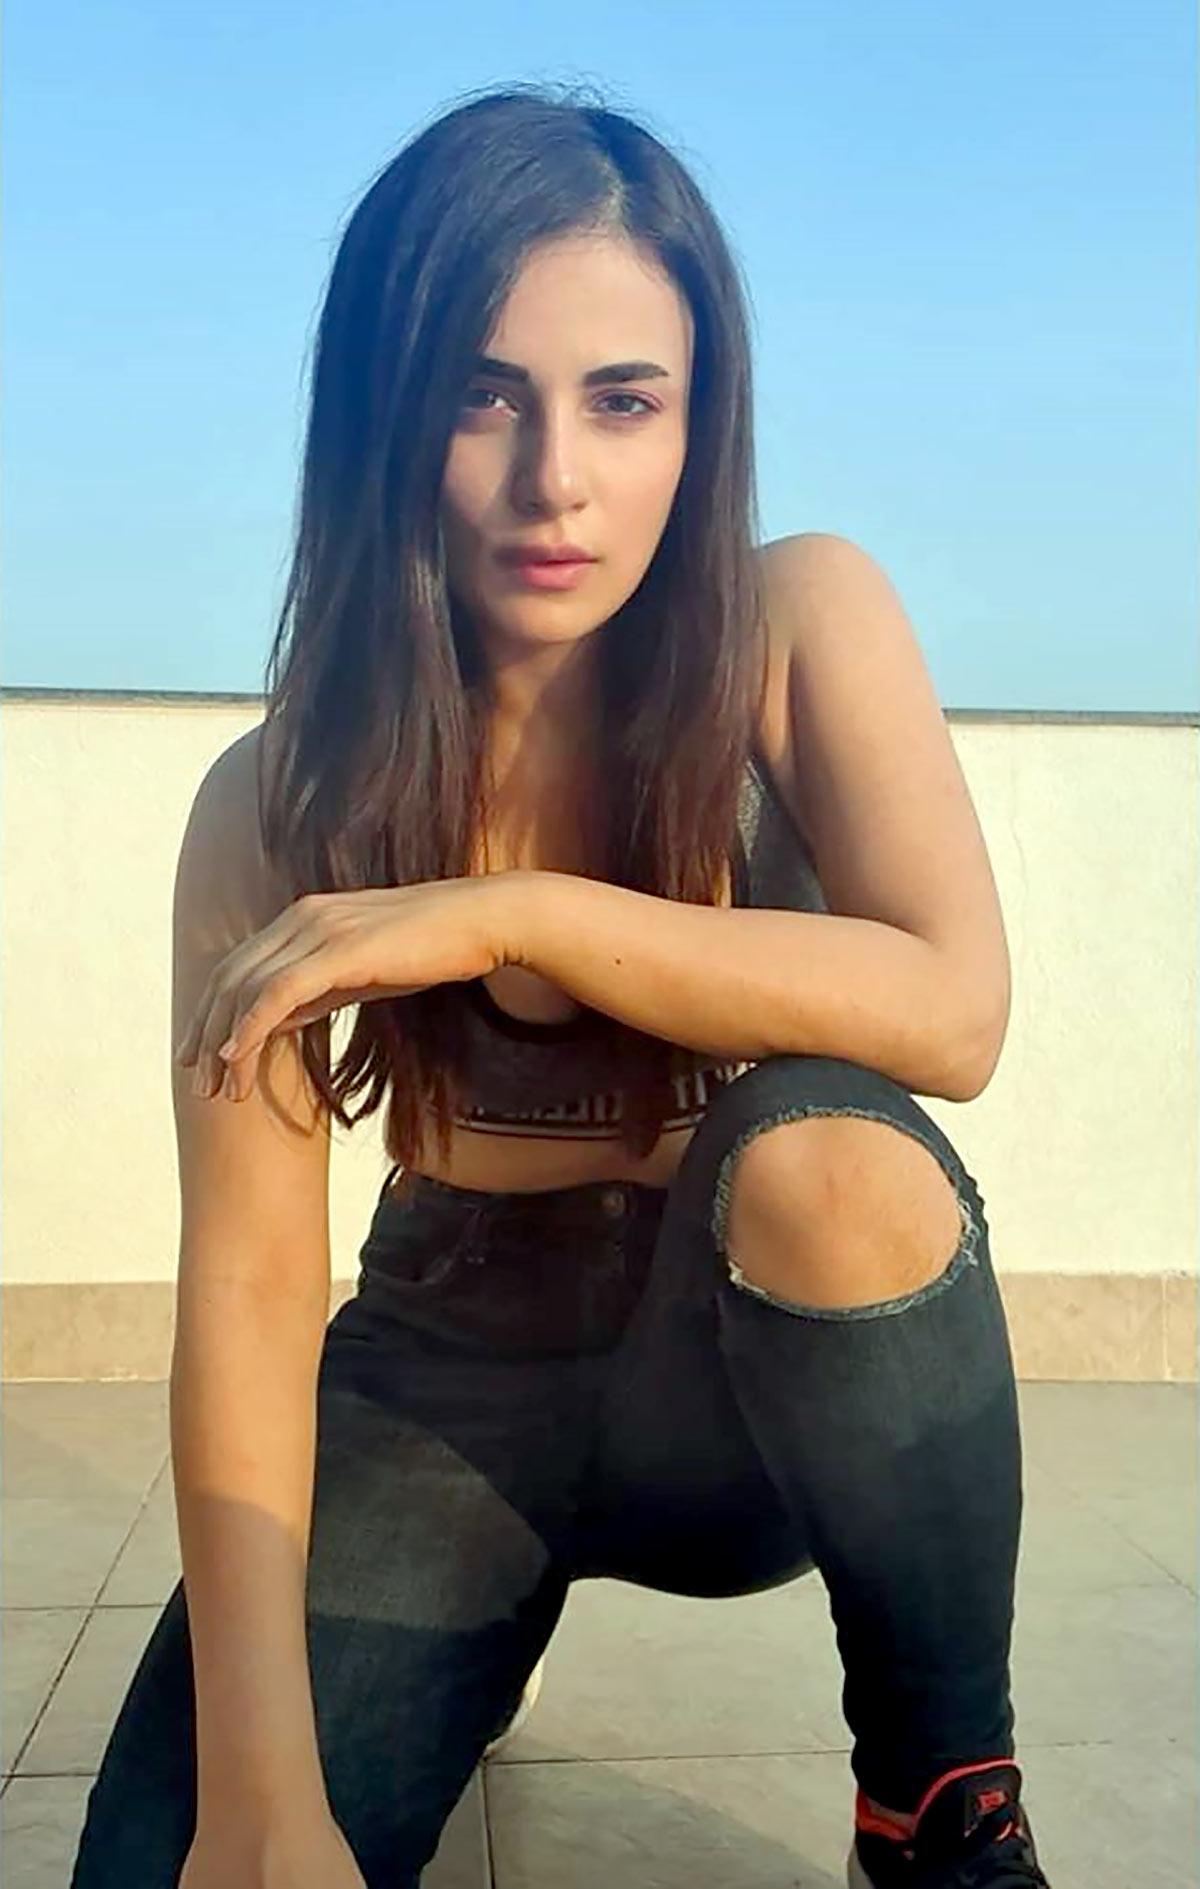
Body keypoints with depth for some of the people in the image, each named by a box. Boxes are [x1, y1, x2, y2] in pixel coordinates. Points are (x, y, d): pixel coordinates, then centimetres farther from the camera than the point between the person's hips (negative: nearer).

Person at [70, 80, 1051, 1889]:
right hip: (448, 1380, 1)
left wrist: (503, 914, -29)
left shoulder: (802, 623, -13)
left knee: (823, 1153, -34)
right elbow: (247, 1281, -20)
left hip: (763, 1363, 0)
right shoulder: (278, 803, -14)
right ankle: (477, 1649, 13)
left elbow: (953, 1011, -26)